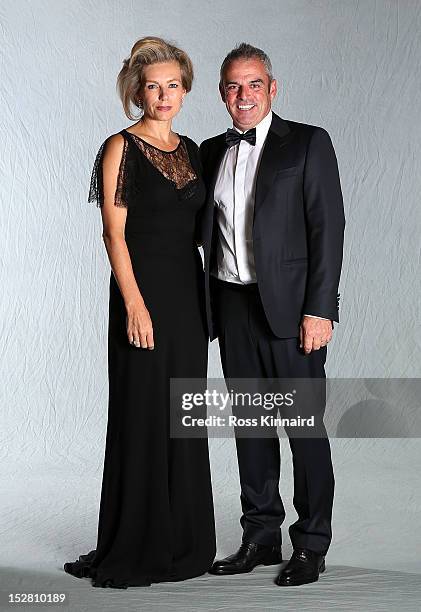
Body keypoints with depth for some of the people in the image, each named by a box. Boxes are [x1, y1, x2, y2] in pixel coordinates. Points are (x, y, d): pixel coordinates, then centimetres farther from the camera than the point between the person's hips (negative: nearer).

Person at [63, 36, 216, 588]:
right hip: (144, 289, -6)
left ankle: (183, 543, 22)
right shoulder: (122, 148, -6)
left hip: (189, 292, 7)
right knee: (142, 416, -2)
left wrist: (206, 295, 11)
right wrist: (134, 304, -19)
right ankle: (134, 549, 10)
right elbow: (114, 233, -12)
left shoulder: (190, 149, 13)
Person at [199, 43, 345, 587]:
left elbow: (328, 228, -7)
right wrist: (210, 309, 4)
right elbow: (206, 228, 16)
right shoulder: (211, 152, 14)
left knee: (305, 426, 0)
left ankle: (311, 545, 11)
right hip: (231, 305, 5)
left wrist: (319, 310, -14)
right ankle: (261, 537, 23)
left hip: (288, 306, -5)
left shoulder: (308, 143, -2)